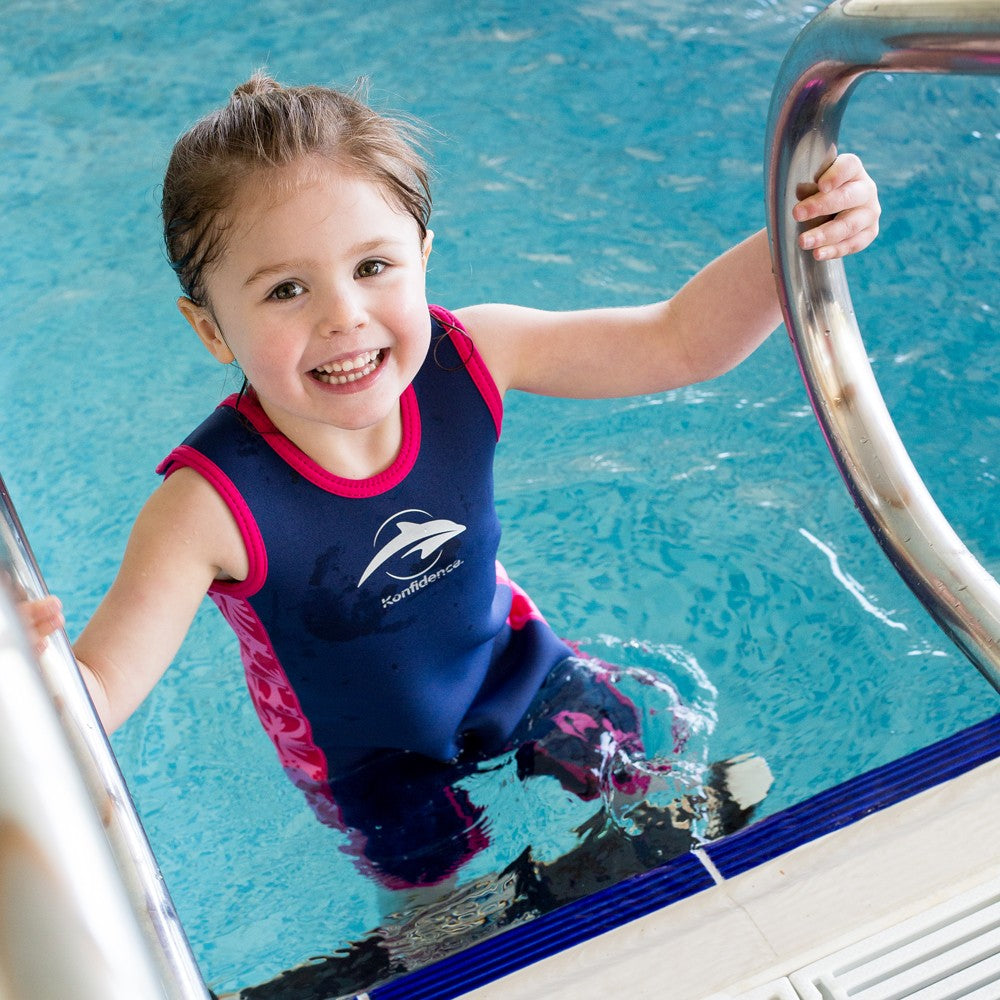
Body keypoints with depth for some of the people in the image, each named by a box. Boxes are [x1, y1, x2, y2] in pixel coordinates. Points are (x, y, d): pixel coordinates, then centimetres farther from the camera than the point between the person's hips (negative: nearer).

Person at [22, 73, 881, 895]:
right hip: (369, 763, -3)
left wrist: (795, 240, -35)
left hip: (512, 664, 3)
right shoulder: (215, 506, -36)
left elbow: (680, 341, -20)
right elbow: (101, 688, -36)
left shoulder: (464, 358, -26)